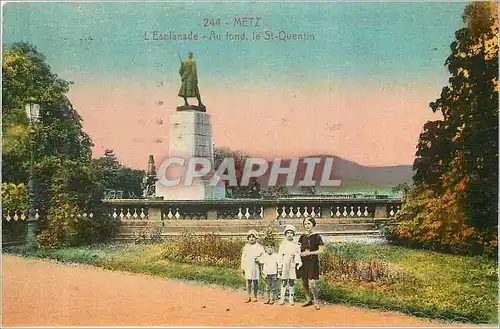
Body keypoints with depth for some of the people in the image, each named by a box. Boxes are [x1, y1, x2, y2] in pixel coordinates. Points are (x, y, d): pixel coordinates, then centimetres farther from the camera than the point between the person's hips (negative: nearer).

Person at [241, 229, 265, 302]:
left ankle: (255, 297, 11)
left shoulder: (259, 246, 3)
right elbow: (243, 257, 13)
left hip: (256, 266, -2)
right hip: (247, 267, 2)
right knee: (248, 282, 0)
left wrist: (259, 258, -17)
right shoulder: (246, 246, 11)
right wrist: (242, 267, 9)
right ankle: (249, 297, 9)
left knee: (255, 282, 1)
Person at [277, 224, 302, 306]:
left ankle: (291, 299, 11)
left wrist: (298, 264, -9)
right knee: (284, 282, 0)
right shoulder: (282, 244, 7)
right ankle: (282, 299, 5)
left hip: (292, 265, 1)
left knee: (292, 282, 3)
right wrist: (279, 267, -1)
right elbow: (280, 256, 4)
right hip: (284, 265, -1)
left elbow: (297, 255, 3)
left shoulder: (296, 245, 8)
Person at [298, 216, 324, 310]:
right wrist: (301, 253, -6)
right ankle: (309, 299, 24)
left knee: (312, 282, -11)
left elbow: (320, 250, -4)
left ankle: (316, 302, 1)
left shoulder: (317, 236, -3)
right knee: (304, 281, 8)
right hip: (304, 261, 5)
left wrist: (310, 253, -15)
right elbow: (300, 249, 15)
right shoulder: (303, 237, 11)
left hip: (313, 261, -5)